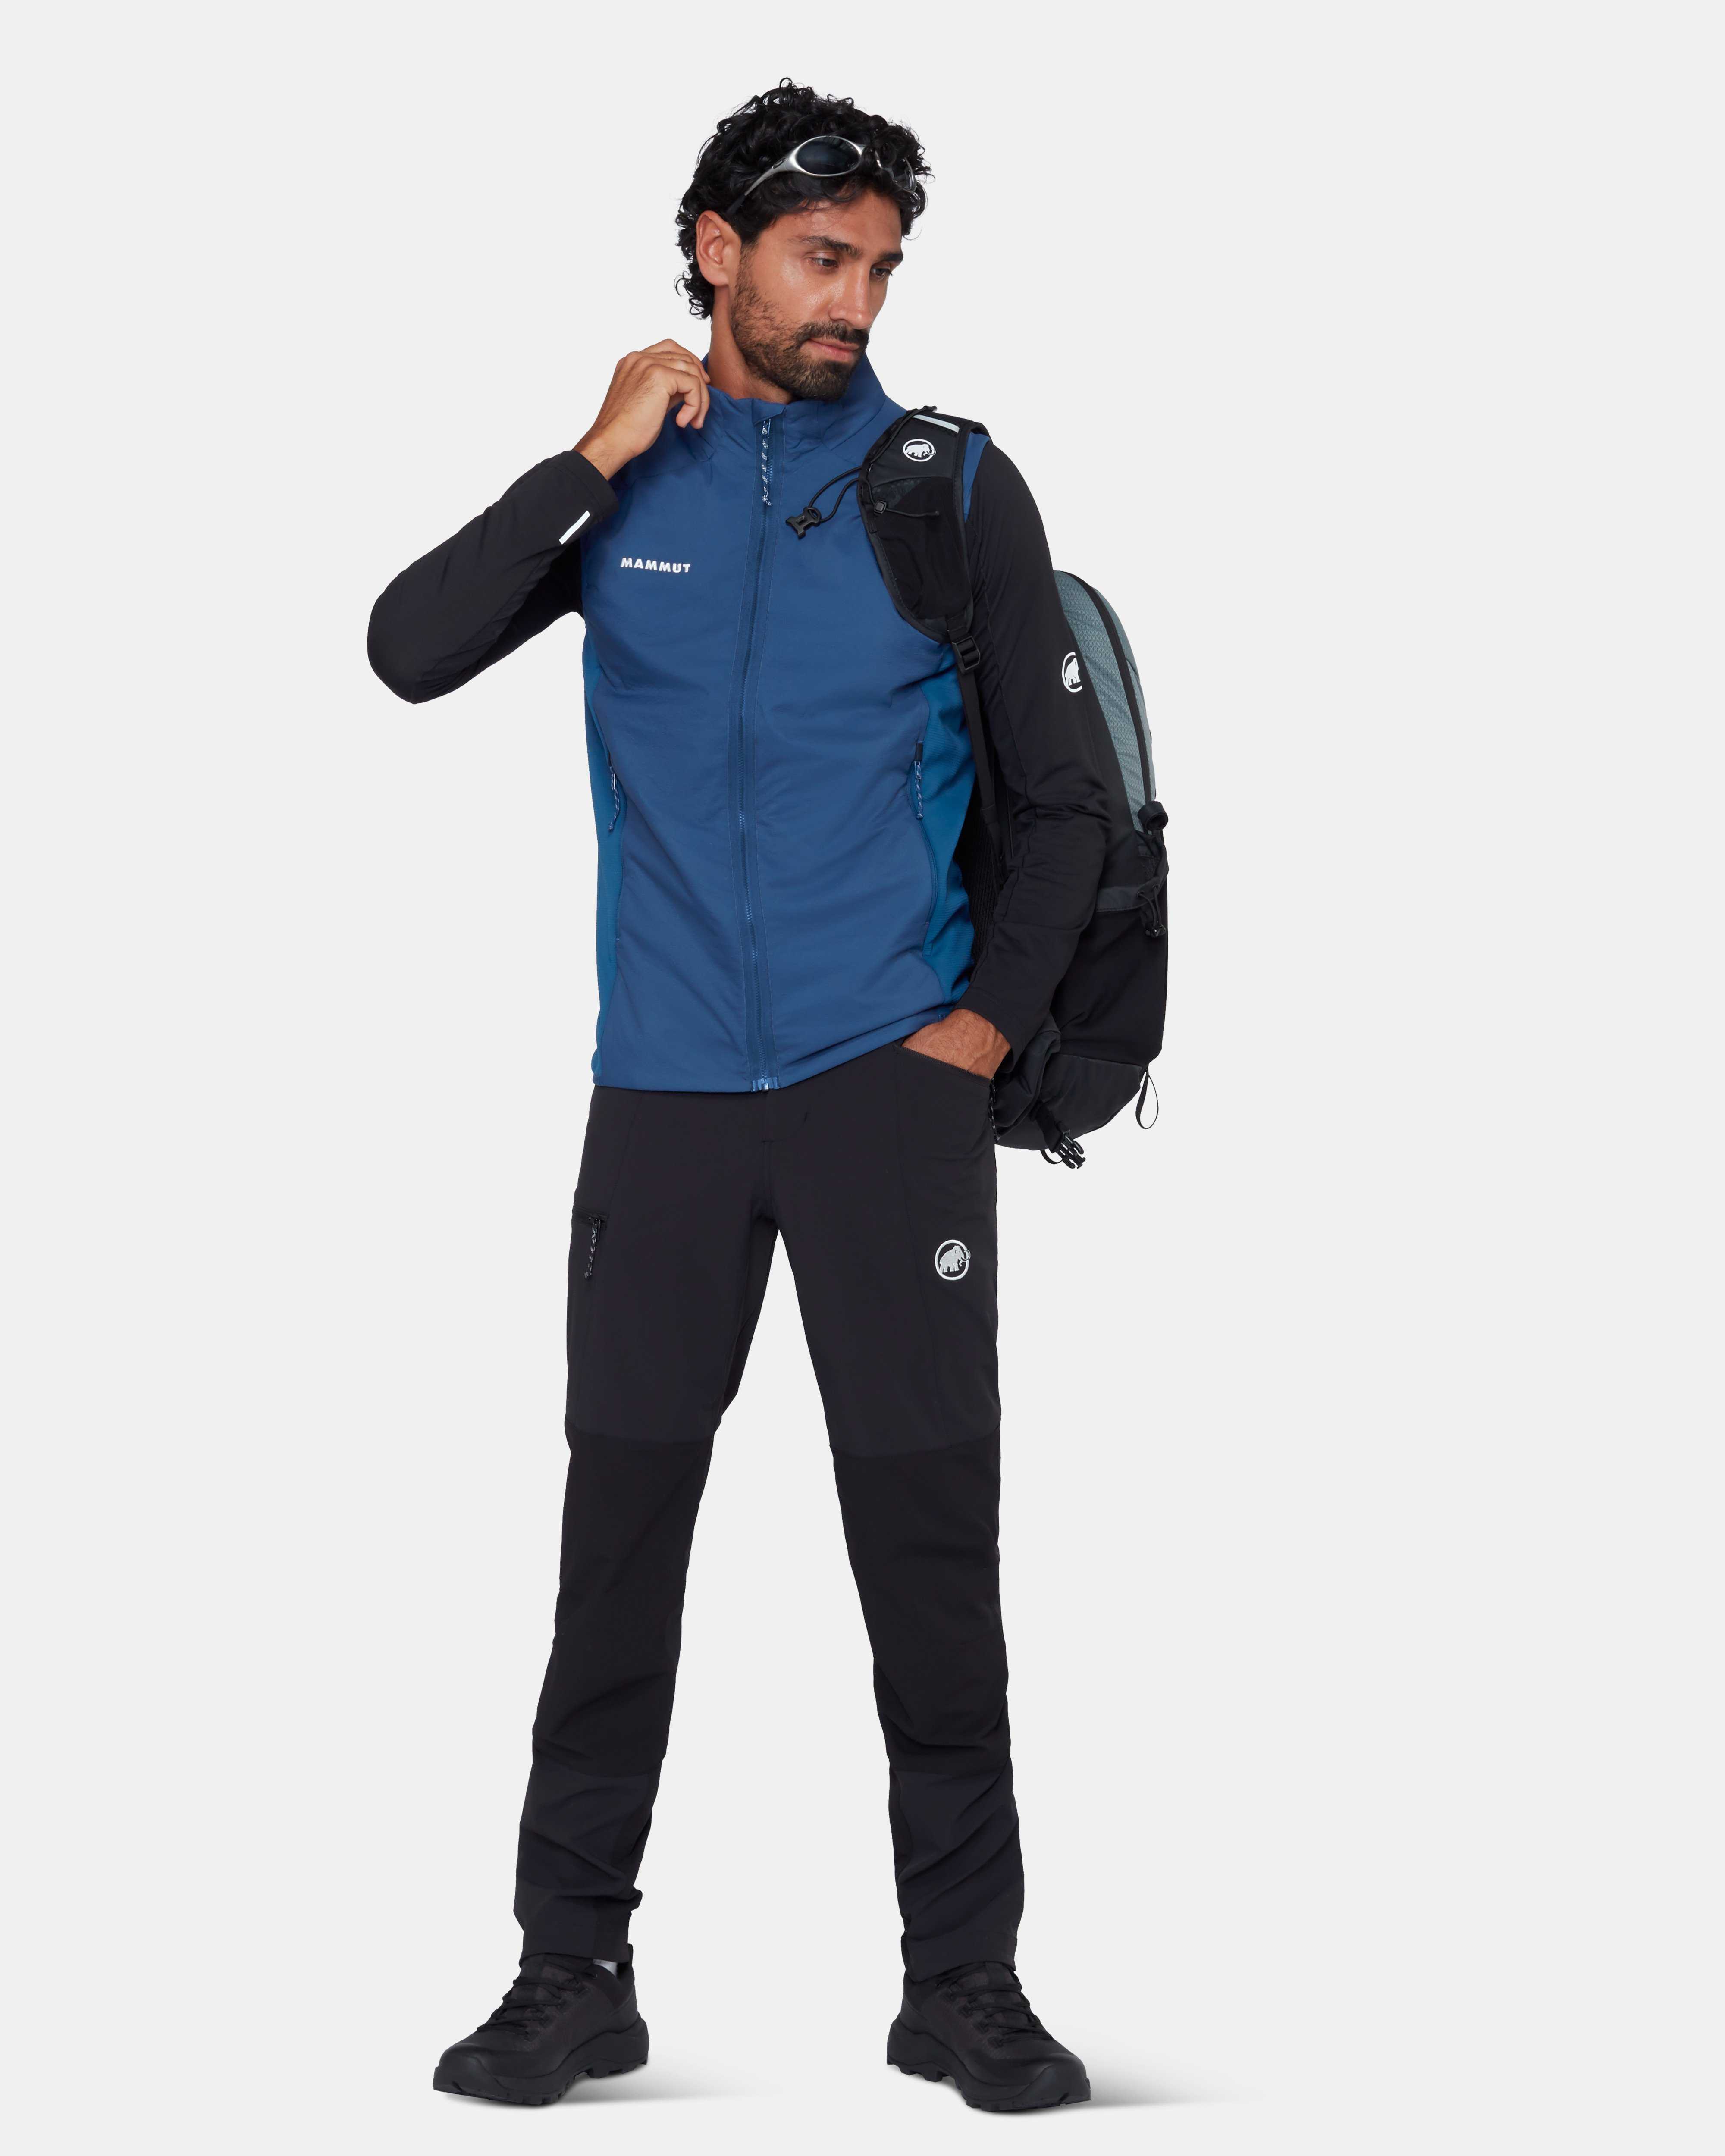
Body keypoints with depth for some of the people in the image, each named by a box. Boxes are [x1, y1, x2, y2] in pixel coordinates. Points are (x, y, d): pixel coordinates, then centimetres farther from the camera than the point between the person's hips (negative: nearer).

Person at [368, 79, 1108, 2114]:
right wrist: (596, 461, -7)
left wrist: (990, 1019, -3)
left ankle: (966, 1982, 10)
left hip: (892, 1084, -1)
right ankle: (573, 1972, 14)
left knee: (927, 1534, 0)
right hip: (668, 1086, 1)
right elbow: (410, 651, -4)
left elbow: (1061, 797, 8)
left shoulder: (955, 486, 4)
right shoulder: (626, 478, 8)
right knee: (619, 1527, 4)